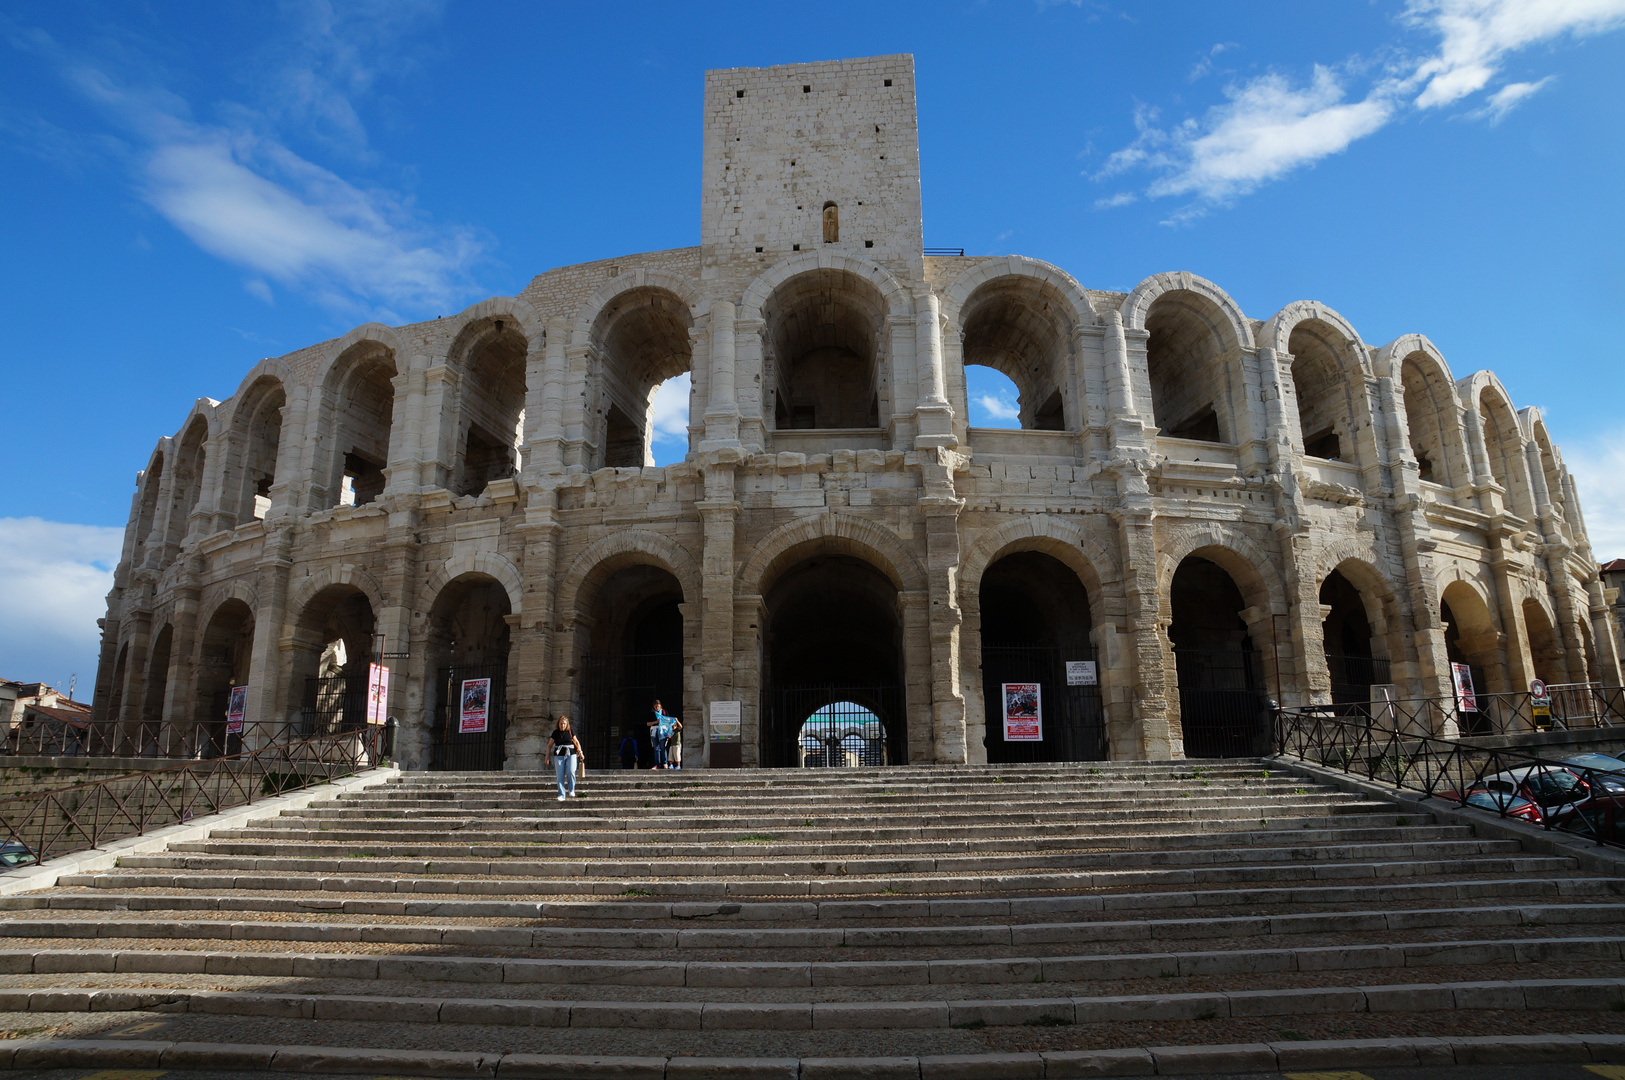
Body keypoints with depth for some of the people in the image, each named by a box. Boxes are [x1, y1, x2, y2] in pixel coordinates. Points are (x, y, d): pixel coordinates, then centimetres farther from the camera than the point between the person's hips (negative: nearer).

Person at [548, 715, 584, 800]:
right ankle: (561, 795, 4)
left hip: (571, 754, 0)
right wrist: (547, 756, 9)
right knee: (560, 776, -3)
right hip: (559, 756, 1)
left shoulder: (570, 732, 5)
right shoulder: (555, 733, 5)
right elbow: (549, 745, 13)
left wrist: (580, 751, 5)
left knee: (571, 772, -18)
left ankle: (571, 790, 3)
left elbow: (577, 742, 16)